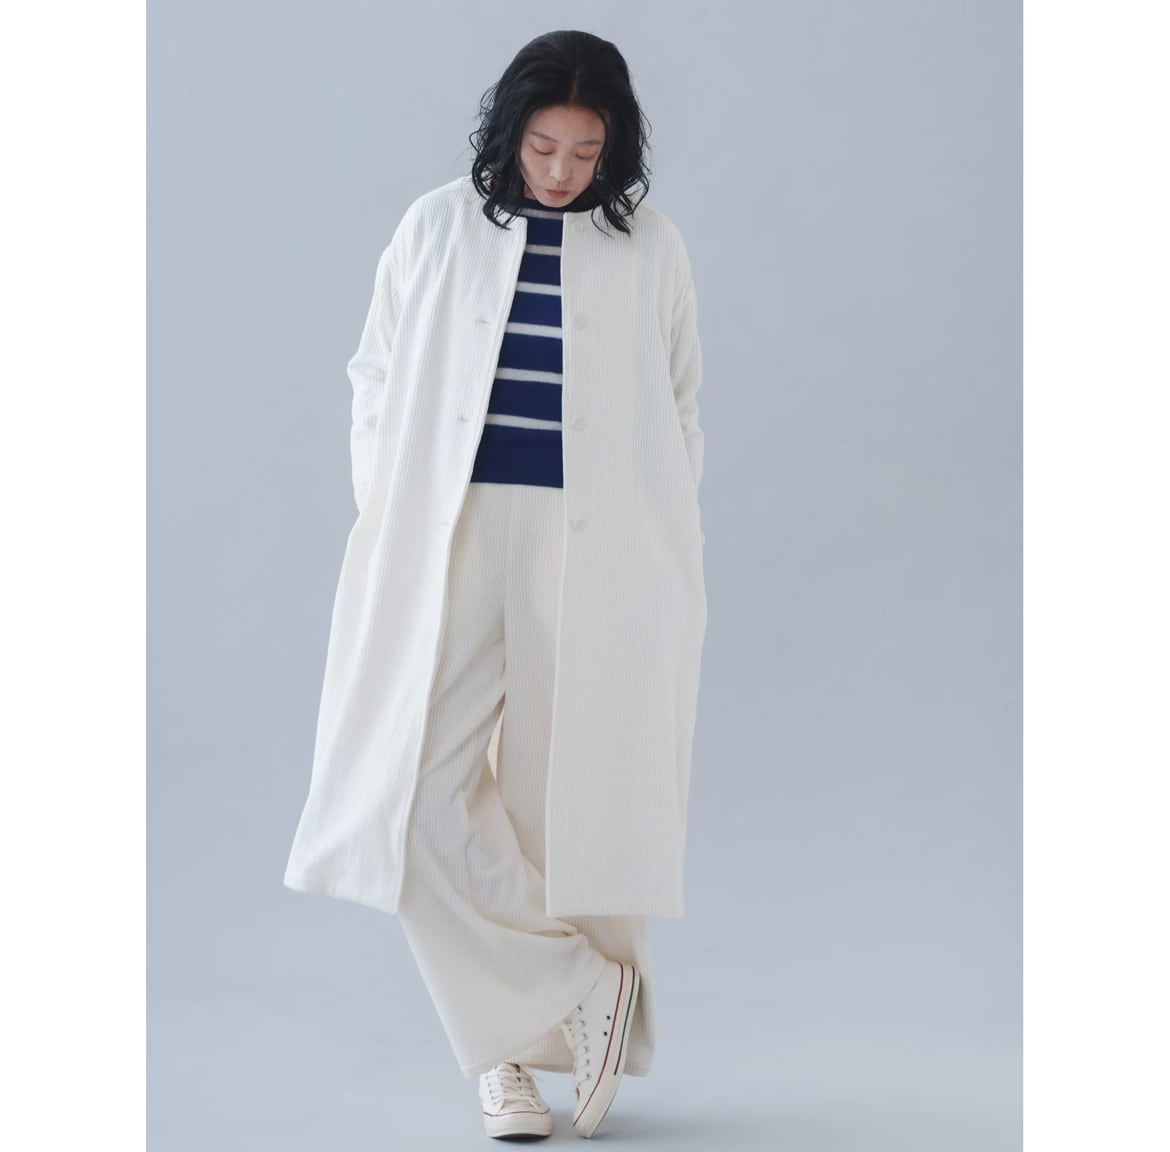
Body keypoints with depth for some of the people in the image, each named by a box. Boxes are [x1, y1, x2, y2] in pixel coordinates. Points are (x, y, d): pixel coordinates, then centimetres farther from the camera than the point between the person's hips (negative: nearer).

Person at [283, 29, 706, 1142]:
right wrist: (381, 518, 5)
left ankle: (517, 1048, 13)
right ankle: (591, 988, 1)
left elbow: (678, 412, 13)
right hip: (451, 539, 1)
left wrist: (665, 557, 8)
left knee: (565, 800, 1)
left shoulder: (650, 247, 7)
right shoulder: (438, 228, 7)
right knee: (423, 793, -10)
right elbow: (374, 380, 14)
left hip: (595, 553, 0)